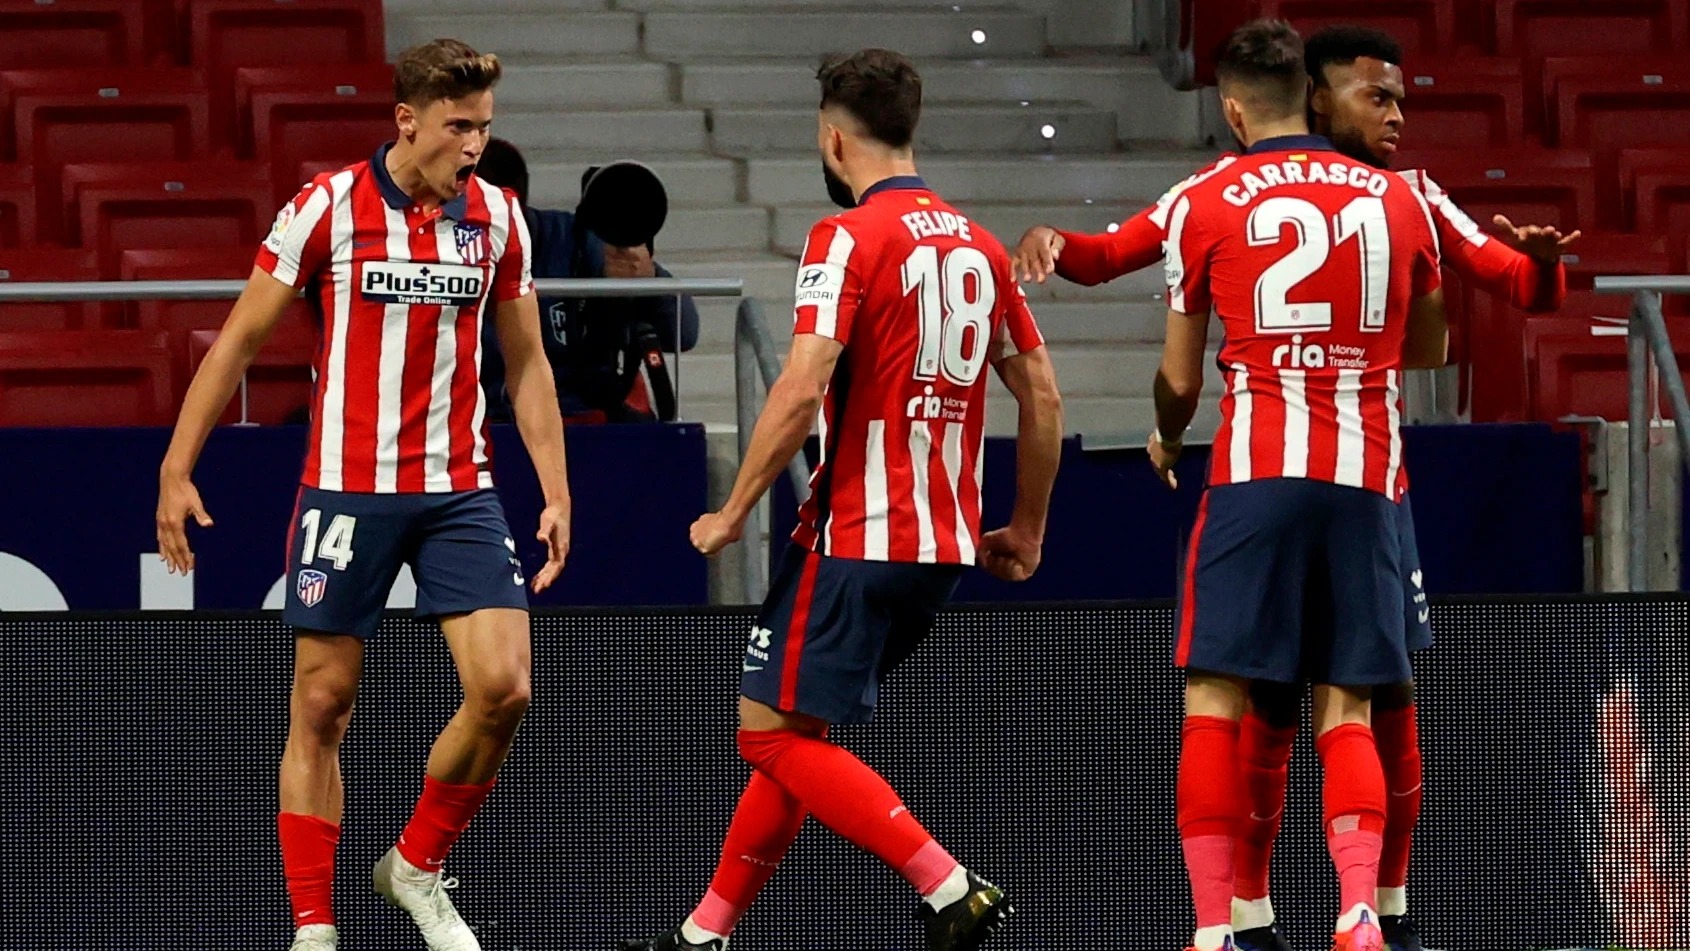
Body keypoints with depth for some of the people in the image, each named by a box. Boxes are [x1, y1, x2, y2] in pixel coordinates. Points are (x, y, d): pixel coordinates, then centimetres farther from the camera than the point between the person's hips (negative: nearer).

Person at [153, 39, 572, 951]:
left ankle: (417, 867, 11)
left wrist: (556, 492, 8)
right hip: (347, 489, -3)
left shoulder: (497, 215, 4)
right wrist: (177, 470, -3)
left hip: (460, 491, 3)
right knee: (322, 703, 0)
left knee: (502, 687, -11)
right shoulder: (326, 207, -7)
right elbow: (239, 338, 0)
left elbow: (526, 362, 13)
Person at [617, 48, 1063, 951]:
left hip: (855, 536, -8)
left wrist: (733, 513, -11)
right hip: (945, 545, 8)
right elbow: (1042, 395, 14)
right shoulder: (978, 245, 12)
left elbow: (802, 388, -19)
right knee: (796, 735, 16)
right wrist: (1026, 528, 23)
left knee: (775, 733, -5)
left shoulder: (850, 236, -10)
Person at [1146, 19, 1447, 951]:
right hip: (1368, 474, 3)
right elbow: (1429, 345, 24)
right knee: (1345, 714, 5)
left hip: (1256, 472, -3)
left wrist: (1165, 440, 30)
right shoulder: (1397, 199, 10)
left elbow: (1179, 379, 8)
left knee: (1213, 701, 3)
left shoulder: (1204, 204, 2)